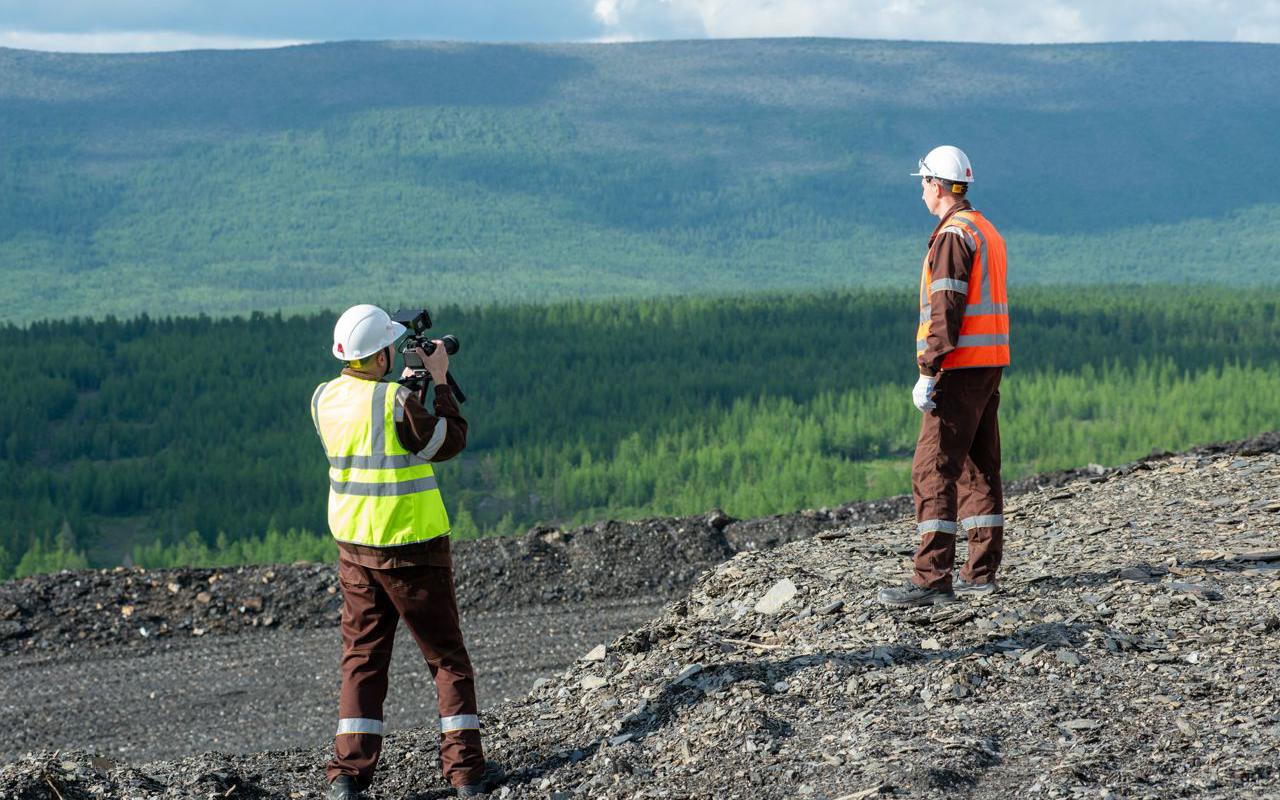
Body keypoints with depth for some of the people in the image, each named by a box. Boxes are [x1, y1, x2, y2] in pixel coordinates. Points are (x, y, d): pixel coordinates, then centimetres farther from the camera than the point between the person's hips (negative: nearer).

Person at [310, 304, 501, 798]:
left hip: (354, 547, 5)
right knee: (447, 658, 7)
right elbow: (450, 441, -7)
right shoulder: (396, 401, -20)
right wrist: (439, 380, -1)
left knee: (362, 659, 11)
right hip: (412, 546, -5)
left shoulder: (324, 399, 0)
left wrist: (413, 384, 15)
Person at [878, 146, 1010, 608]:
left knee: (934, 471, -10)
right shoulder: (988, 232, 17)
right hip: (990, 363, 10)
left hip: (960, 367, -10)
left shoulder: (953, 235, -13)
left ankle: (933, 578, -14)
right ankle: (981, 571, 16)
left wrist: (928, 371, -20)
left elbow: (946, 310, -20)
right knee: (979, 468, 13)